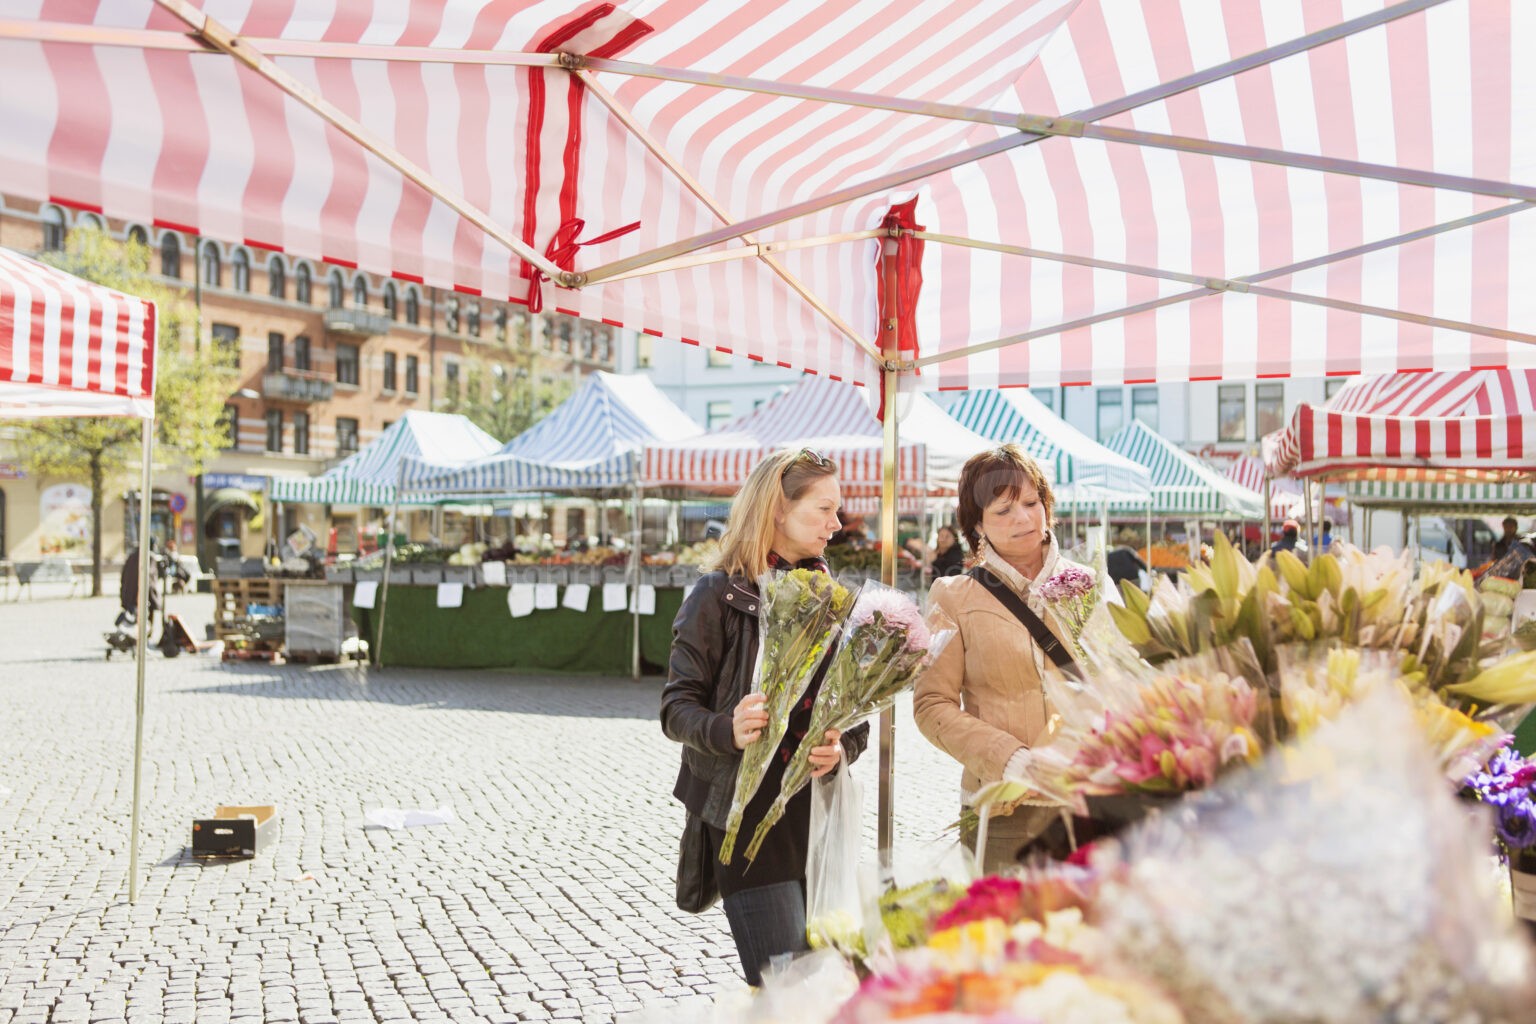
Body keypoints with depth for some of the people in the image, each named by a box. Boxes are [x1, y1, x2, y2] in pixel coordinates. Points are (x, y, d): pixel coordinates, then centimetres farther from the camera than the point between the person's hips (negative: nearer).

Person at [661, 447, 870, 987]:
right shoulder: (720, 594, -5)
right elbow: (677, 707, -7)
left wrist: (843, 745, -8)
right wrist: (726, 730, -27)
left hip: (819, 815, 6)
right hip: (746, 815, -6)